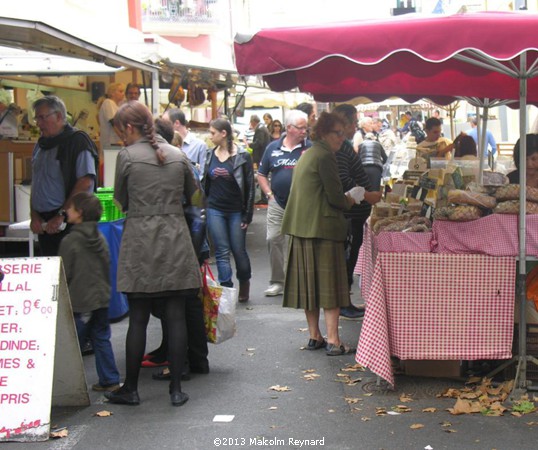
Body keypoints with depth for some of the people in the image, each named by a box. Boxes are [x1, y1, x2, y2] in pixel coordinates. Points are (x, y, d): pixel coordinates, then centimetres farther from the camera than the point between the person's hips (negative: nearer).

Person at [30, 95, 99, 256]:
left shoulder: (78, 141, -9)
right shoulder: (41, 144, 14)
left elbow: (85, 182, -17)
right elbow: (36, 183, 18)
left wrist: (61, 216, -17)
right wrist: (34, 215, 4)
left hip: (68, 223, -7)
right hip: (44, 223, 7)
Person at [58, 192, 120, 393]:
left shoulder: (69, 241, -12)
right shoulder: (101, 239, 7)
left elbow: (64, 275, -10)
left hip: (80, 303, -6)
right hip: (101, 299, 6)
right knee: (102, 340, 12)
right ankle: (110, 380, 14)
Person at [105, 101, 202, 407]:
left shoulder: (127, 156, -5)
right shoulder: (178, 155, 6)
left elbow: (121, 201, 4)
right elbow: (194, 197, 14)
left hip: (140, 241, -3)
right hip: (175, 239, 3)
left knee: (138, 319, 4)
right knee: (177, 317, 5)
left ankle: (131, 389, 14)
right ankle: (176, 389, 9)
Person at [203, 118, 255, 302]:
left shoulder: (242, 156, -7)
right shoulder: (210, 155, 6)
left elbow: (250, 187, -6)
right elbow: (205, 183, 13)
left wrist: (247, 215, -8)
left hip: (236, 211, -3)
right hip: (215, 210, 3)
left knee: (239, 251, 7)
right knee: (222, 252, 2)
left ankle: (244, 283, 31)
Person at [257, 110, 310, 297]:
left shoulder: (310, 148, -2)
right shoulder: (273, 148, 5)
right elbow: (262, 174, 14)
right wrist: (269, 194, 4)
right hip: (278, 203, 2)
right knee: (273, 240, 1)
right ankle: (277, 282, 12)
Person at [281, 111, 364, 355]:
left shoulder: (307, 154, 17)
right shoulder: (325, 156, -12)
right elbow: (335, 197, -16)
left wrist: (344, 198, 18)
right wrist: (351, 200, 4)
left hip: (301, 227, 9)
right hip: (322, 228, -9)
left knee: (309, 282, 11)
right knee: (329, 283, -5)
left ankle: (314, 336, 18)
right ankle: (333, 341, -5)